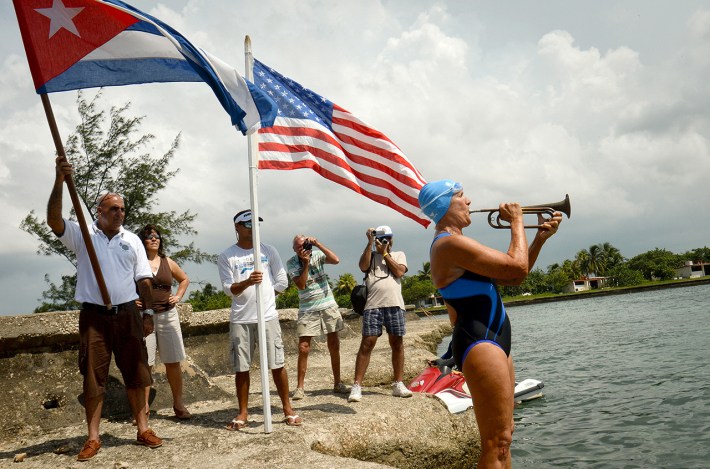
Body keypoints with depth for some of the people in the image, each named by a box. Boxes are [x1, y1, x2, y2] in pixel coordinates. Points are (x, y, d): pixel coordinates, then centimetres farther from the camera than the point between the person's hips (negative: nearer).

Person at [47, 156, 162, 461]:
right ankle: (93, 439, 13)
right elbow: (54, 220, -18)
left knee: (135, 374, 8)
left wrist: (148, 312, 3)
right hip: (94, 316, -2)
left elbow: (143, 279, 9)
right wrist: (59, 181, -29)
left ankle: (143, 429, 19)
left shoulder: (132, 240, 8)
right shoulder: (82, 235, 0)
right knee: (93, 377, 4)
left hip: (127, 315, 2)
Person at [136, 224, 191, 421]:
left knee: (173, 362, 4)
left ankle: (178, 404, 14)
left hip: (168, 315, 3)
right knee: (145, 363, 0)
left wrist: (178, 296, 11)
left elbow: (184, 279, 25)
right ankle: (144, 406, 10)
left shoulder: (168, 262, 10)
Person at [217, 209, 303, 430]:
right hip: (240, 320, 0)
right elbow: (229, 289, -7)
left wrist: (262, 287, 3)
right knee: (241, 368, 7)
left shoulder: (268, 250, 5)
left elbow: (282, 282, 7)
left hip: (268, 317, 0)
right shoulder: (226, 256, 1)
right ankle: (243, 413, 21)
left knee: (277, 365, 3)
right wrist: (248, 282, -25)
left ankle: (287, 408, 16)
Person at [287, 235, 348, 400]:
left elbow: (336, 260, -19)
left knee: (334, 346, 6)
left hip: (328, 306, 2)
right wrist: (305, 263, -18)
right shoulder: (292, 263, -5)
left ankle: (337, 383, 19)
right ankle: (300, 387, 1)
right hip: (307, 309, -1)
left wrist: (317, 244, -19)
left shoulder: (317, 254, -2)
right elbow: (301, 285, -15)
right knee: (303, 348, -7)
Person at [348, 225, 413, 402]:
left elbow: (399, 271, -1)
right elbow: (363, 266, -6)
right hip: (372, 305, -2)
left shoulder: (399, 255, 17)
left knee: (397, 343, 4)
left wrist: (384, 253, 4)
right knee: (367, 343, -7)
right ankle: (356, 386, -5)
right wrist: (370, 243, -6)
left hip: (394, 305, 2)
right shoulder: (370, 254, 15)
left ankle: (398, 384, 14)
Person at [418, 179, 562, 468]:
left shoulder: (457, 244, 18)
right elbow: (517, 268, -19)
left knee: (502, 438, 18)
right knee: (496, 443, -8)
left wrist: (541, 237, 12)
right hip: (479, 344, -11)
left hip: (493, 342, 11)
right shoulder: (450, 243, -16)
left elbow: (513, 278, 20)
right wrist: (517, 222, -3)